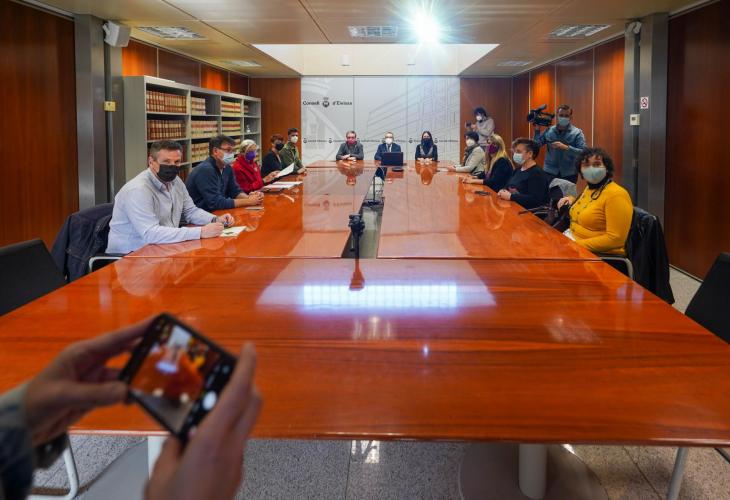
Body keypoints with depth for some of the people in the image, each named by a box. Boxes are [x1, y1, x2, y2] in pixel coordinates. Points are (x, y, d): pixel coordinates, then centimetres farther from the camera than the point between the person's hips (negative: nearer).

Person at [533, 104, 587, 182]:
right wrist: (537, 129, -2)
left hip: (569, 174, -2)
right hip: (550, 172, 2)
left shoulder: (577, 133, -3)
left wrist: (566, 147, -25)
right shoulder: (549, 131, 6)